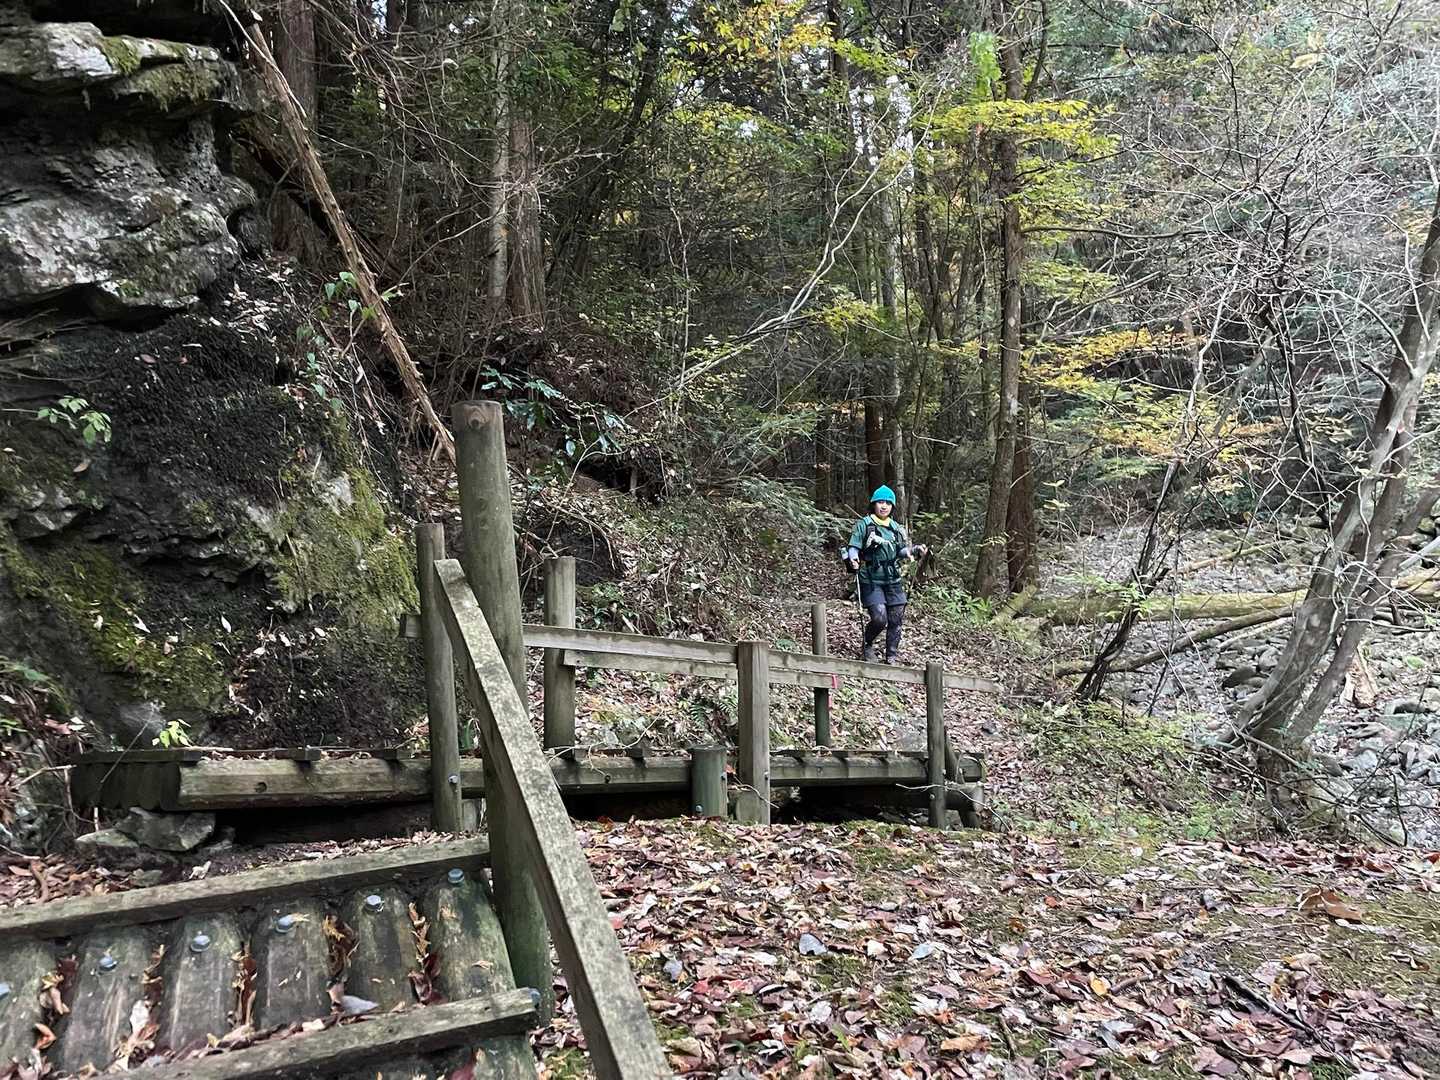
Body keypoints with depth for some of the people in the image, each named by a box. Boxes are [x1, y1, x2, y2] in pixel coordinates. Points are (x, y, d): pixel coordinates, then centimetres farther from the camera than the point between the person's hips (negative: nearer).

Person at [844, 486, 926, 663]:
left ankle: (892, 657, 19)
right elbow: (853, 547, -7)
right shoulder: (864, 524, -4)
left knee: (896, 620, 4)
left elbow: (901, 551, 16)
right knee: (879, 618, -15)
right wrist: (852, 559, -28)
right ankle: (867, 645, 14)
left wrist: (915, 550, -2)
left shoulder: (896, 527, 12)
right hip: (871, 580, -5)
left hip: (893, 580, 5)